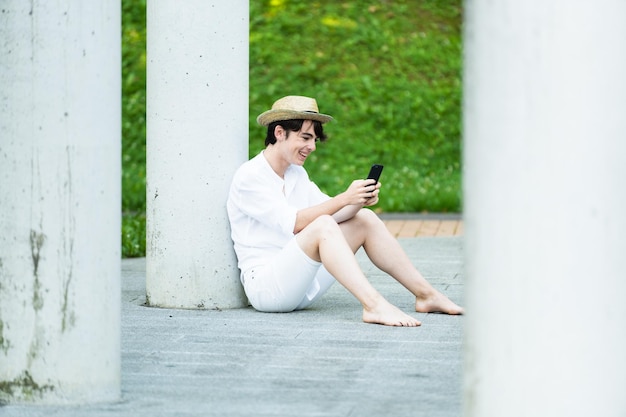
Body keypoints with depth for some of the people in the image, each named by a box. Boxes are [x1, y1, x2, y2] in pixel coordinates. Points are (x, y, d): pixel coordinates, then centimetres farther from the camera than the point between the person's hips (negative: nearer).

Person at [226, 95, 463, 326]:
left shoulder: (297, 174, 16)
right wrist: (344, 199, -26)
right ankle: (373, 305, -42)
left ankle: (426, 295, 1)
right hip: (264, 287, -8)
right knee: (322, 226, -31)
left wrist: (359, 201, -11)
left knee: (365, 219, 3)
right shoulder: (249, 177, -11)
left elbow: (333, 213, 9)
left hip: (302, 282, 8)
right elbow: (293, 223, -21)